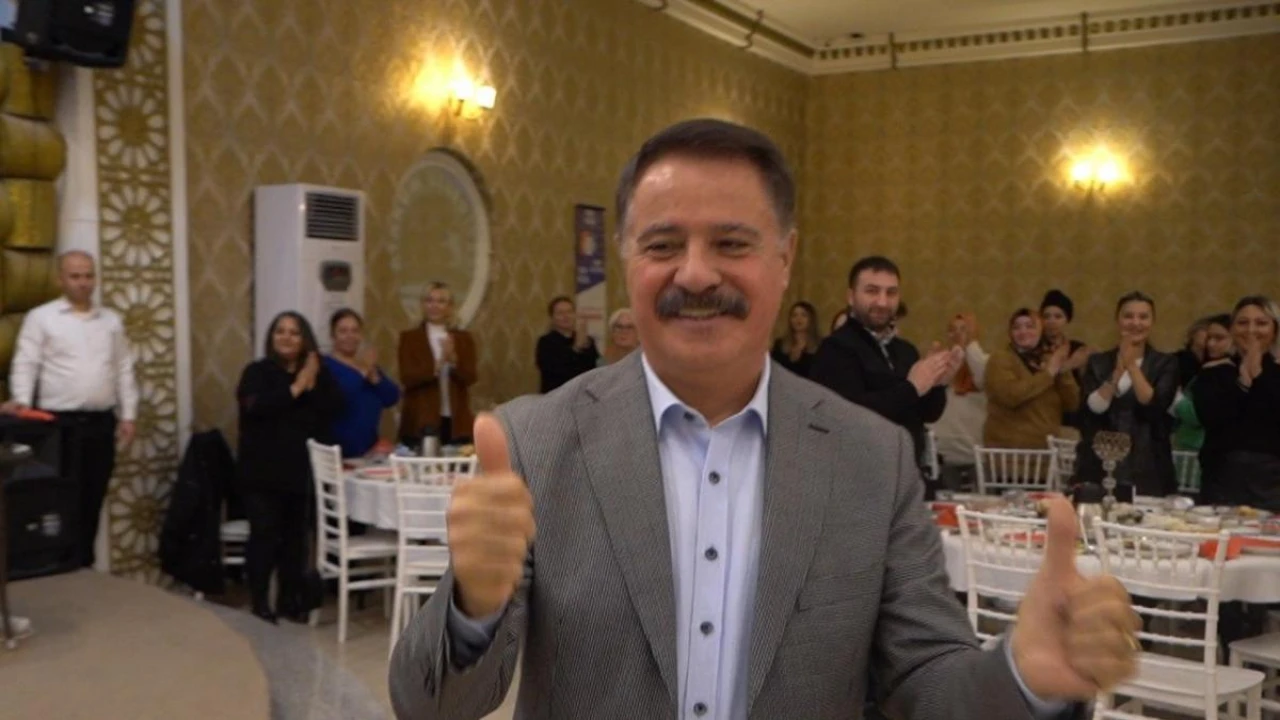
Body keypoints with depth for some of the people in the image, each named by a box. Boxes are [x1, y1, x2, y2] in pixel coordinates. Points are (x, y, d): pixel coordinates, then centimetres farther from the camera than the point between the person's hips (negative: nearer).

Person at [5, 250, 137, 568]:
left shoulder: (111, 320, 13)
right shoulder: (41, 318, 1)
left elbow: (124, 370, 13)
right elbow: (25, 364, -6)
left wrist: (128, 415, 8)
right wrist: (22, 400, -22)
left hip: (102, 422, 4)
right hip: (61, 423, -4)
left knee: (92, 500, 9)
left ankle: (84, 565, 19)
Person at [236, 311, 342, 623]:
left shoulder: (317, 372, 9)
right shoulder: (257, 371, -1)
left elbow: (335, 407, -4)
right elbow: (255, 406, -20)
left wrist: (313, 382, -14)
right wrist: (295, 387, -17)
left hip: (303, 470, 3)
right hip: (263, 471, -3)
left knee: (296, 536, 8)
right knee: (264, 535, -3)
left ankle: (290, 600, 18)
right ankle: (260, 603, 8)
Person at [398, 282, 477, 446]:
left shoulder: (464, 338, 9)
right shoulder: (409, 337, 5)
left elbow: (470, 378, -2)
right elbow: (407, 378, -7)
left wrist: (454, 360, -21)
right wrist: (437, 365, -23)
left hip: (456, 422, 2)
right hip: (421, 422, -2)